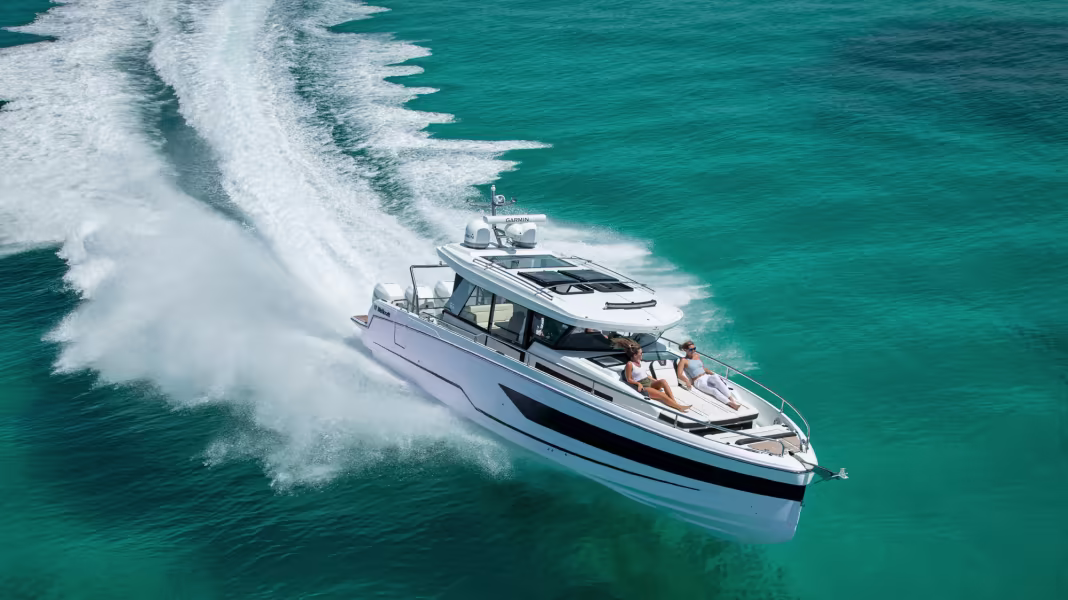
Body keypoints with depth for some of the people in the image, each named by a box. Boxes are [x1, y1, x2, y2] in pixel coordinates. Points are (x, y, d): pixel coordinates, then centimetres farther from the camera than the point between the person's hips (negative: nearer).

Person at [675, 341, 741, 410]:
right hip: (699, 381, -4)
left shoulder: (697, 356, 17)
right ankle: (730, 403, -44)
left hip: (707, 377, 4)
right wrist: (686, 381, -27)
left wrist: (712, 373, 9)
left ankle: (731, 398, -40)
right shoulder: (684, 361, -1)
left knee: (715, 377, -33)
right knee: (714, 390, -31)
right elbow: (679, 374, -9)